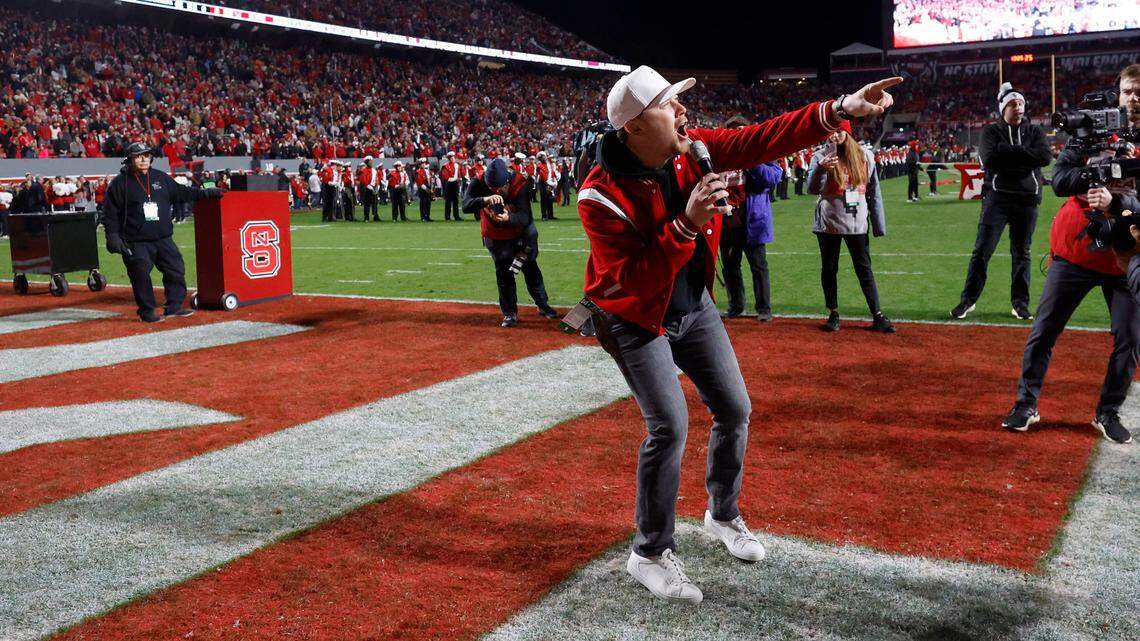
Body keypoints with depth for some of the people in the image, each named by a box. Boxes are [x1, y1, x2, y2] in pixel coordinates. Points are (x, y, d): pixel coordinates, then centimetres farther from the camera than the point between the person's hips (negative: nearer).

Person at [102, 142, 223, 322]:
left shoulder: (161, 178, 11)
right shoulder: (120, 183, -3)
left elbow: (180, 192, 21)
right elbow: (110, 212, -3)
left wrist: (205, 193, 16)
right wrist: (112, 236, -11)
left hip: (163, 238, 5)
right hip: (136, 243, -5)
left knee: (176, 269, 3)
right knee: (141, 275, -5)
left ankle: (173, 307, 12)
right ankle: (147, 311, 8)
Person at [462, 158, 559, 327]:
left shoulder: (520, 183, -31)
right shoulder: (479, 183, -26)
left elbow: (524, 217, -38)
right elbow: (466, 205, -40)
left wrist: (509, 218, -59)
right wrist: (485, 200, -59)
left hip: (520, 230, 0)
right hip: (495, 235, 1)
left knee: (530, 267, 11)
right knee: (503, 271, 1)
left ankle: (543, 305, 28)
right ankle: (510, 313, 13)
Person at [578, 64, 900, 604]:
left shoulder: (691, 150, -13)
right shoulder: (602, 196, -29)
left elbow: (761, 141, -17)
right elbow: (632, 282, -33)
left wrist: (838, 110, -27)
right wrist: (686, 225, -42)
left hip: (694, 306, 6)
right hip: (635, 320, -6)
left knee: (734, 409, 9)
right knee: (670, 425, -13)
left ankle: (723, 515, 35)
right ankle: (650, 553, 8)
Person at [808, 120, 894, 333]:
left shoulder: (865, 156, 4)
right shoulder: (821, 157, -2)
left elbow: (874, 191, 7)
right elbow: (813, 189, -16)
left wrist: (879, 225, 3)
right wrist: (820, 169, -36)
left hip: (857, 223, 1)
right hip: (828, 222, -1)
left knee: (864, 269, 3)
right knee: (829, 268, 7)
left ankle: (878, 316, 5)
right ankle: (833, 314, 19)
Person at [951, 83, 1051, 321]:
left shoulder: (1035, 131, 9)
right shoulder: (991, 131, 4)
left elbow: (1045, 156, -10)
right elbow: (989, 160, -14)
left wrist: (1007, 152, -13)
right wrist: (1023, 157, -11)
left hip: (1027, 200, 2)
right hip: (997, 197, -2)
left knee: (1022, 253, 8)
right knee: (982, 250, -4)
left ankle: (1020, 303, 16)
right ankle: (968, 299, 4)